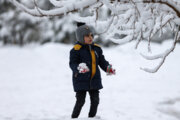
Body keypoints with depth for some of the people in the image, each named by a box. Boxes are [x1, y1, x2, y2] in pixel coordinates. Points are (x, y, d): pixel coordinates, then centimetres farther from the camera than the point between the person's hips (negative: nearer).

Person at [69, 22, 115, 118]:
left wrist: (108, 68, -4)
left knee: (95, 101, 8)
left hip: (94, 80, 6)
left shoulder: (96, 48, 8)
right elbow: (72, 63, -15)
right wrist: (79, 68, -35)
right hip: (81, 81, -6)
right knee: (80, 101, -5)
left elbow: (102, 61, 14)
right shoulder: (76, 50, -10)